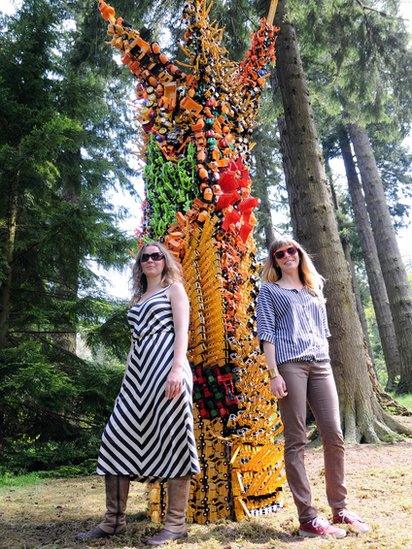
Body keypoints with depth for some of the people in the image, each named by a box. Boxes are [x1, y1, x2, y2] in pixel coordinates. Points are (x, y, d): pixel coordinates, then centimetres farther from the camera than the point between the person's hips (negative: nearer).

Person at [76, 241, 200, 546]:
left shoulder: (174, 288, 7)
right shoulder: (139, 298, 25)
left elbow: (182, 330, -6)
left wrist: (177, 368, -20)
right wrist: (129, 377, 20)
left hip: (166, 366, -7)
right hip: (138, 371, 7)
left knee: (171, 437, -5)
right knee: (117, 435, 2)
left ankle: (176, 523, 5)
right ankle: (114, 520, 14)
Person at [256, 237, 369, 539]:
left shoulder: (315, 288, 23)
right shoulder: (269, 290, 9)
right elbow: (267, 332, 0)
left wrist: (326, 361, 15)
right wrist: (273, 373, -10)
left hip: (321, 364, 5)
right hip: (289, 364, -4)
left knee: (334, 435, 2)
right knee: (296, 440, -3)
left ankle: (339, 509, 16)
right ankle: (308, 517, 4)